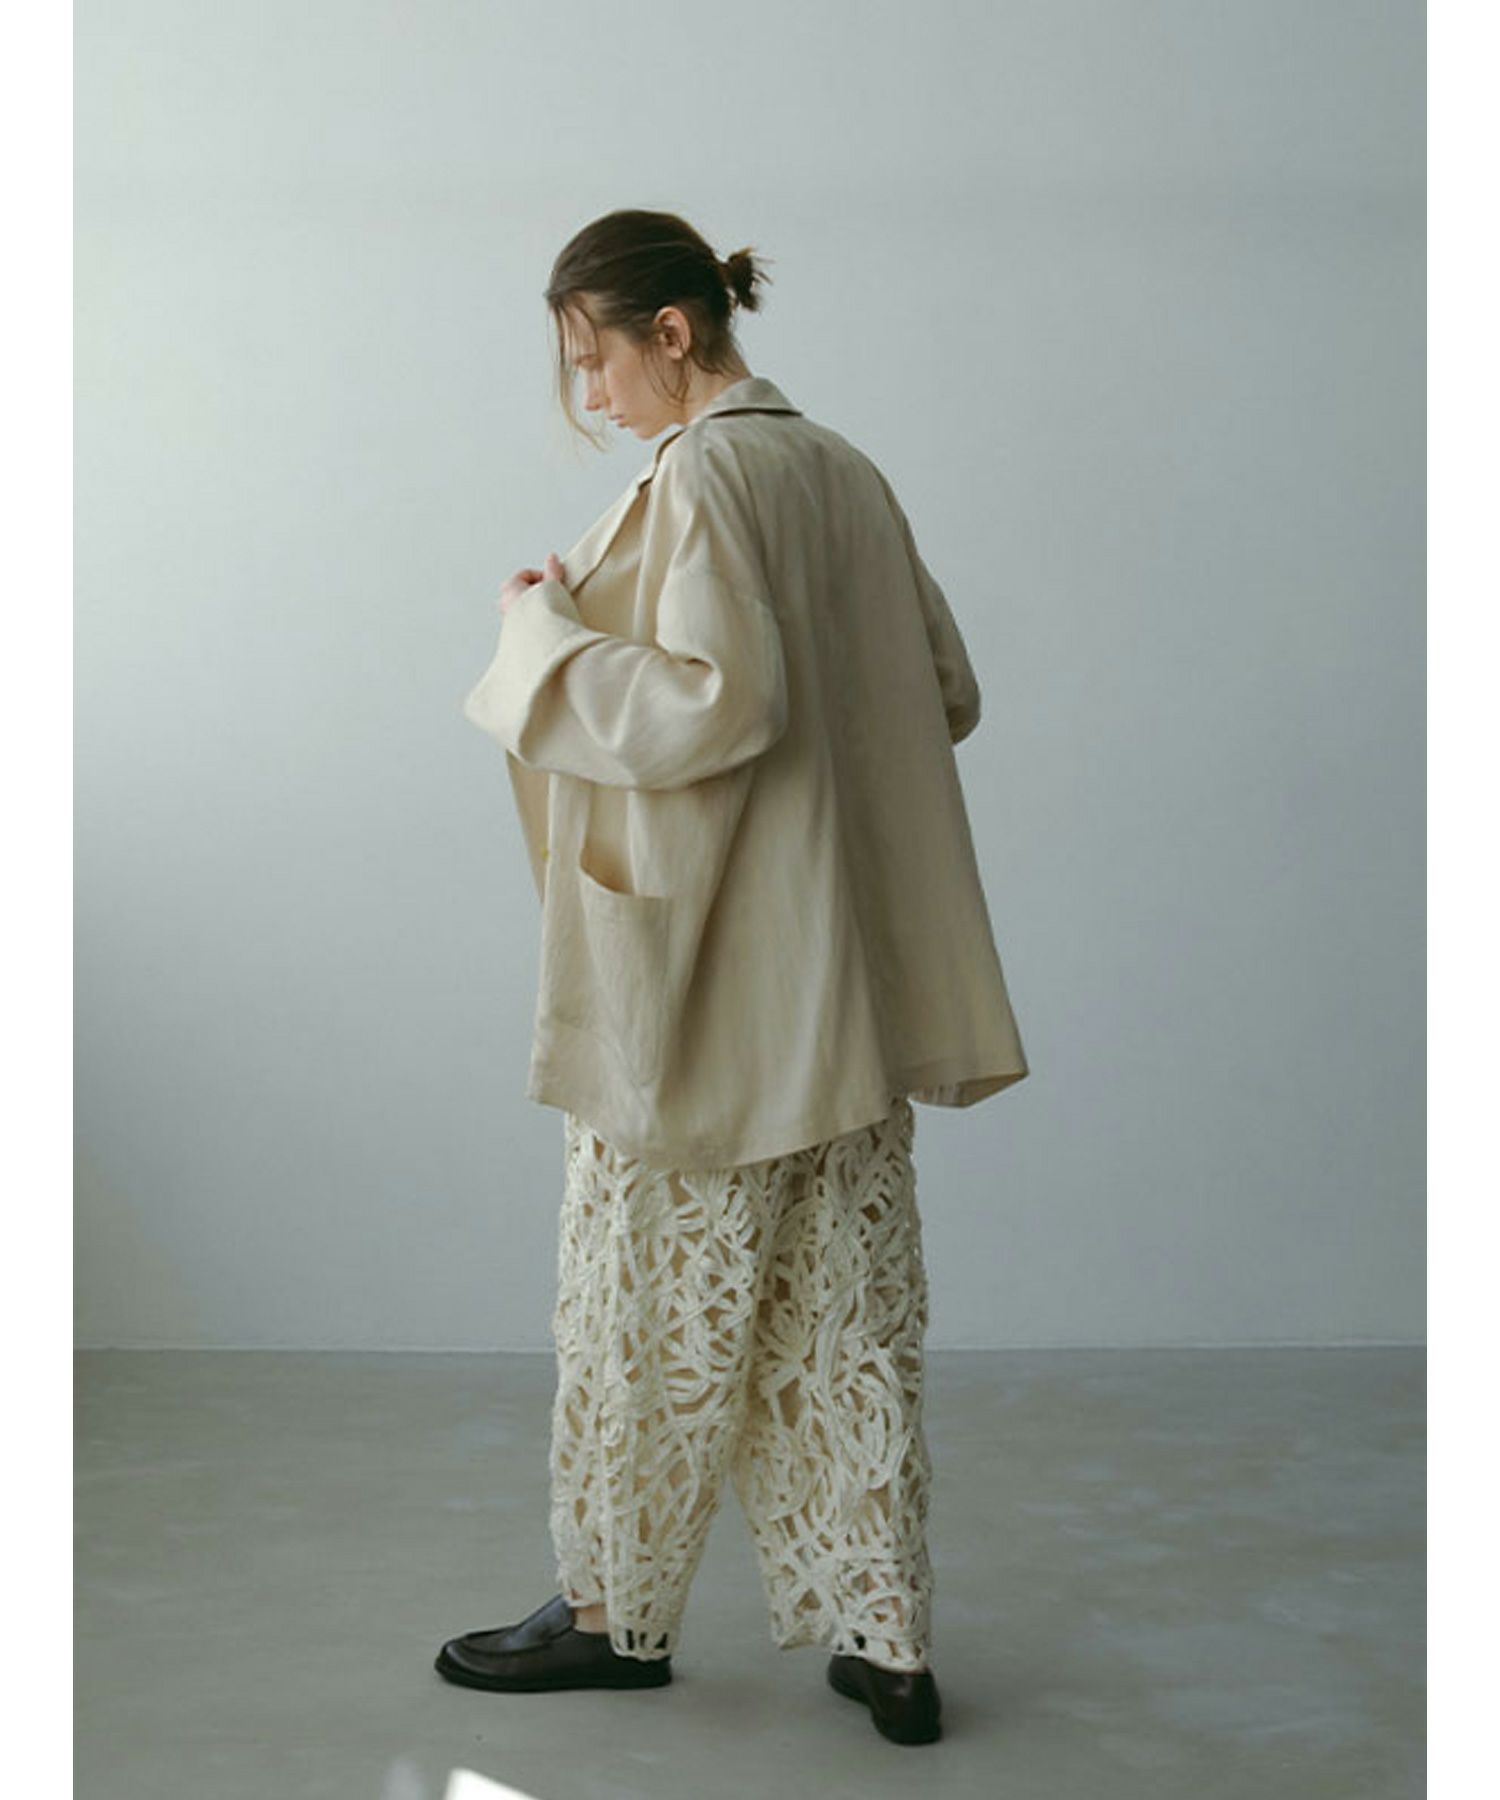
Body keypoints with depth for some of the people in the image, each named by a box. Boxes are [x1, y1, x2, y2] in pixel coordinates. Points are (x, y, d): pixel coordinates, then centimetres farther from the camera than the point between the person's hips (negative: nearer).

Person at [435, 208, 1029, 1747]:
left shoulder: (698, 479, -13)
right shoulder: (845, 471, 11)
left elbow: (717, 701, -24)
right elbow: (947, 693, 15)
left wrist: (547, 631, -13)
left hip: (706, 971, -8)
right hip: (849, 975, 8)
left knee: (651, 1295, 7)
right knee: (850, 1307, 10)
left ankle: (615, 1611, 22)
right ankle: (886, 1644, 16)